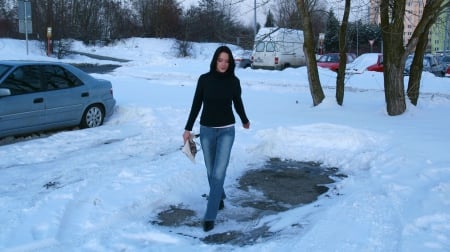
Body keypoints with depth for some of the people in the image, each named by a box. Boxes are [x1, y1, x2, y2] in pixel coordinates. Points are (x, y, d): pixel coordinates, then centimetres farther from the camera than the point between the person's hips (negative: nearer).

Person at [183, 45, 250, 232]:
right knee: (211, 171, 14)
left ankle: (210, 216, -5)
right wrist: (188, 129, 3)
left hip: (226, 131, -1)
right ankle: (219, 197, 43)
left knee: (219, 173, -10)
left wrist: (244, 121, 28)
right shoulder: (204, 79, -5)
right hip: (206, 130, 1)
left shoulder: (233, 81, -4)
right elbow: (196, 105, 2)